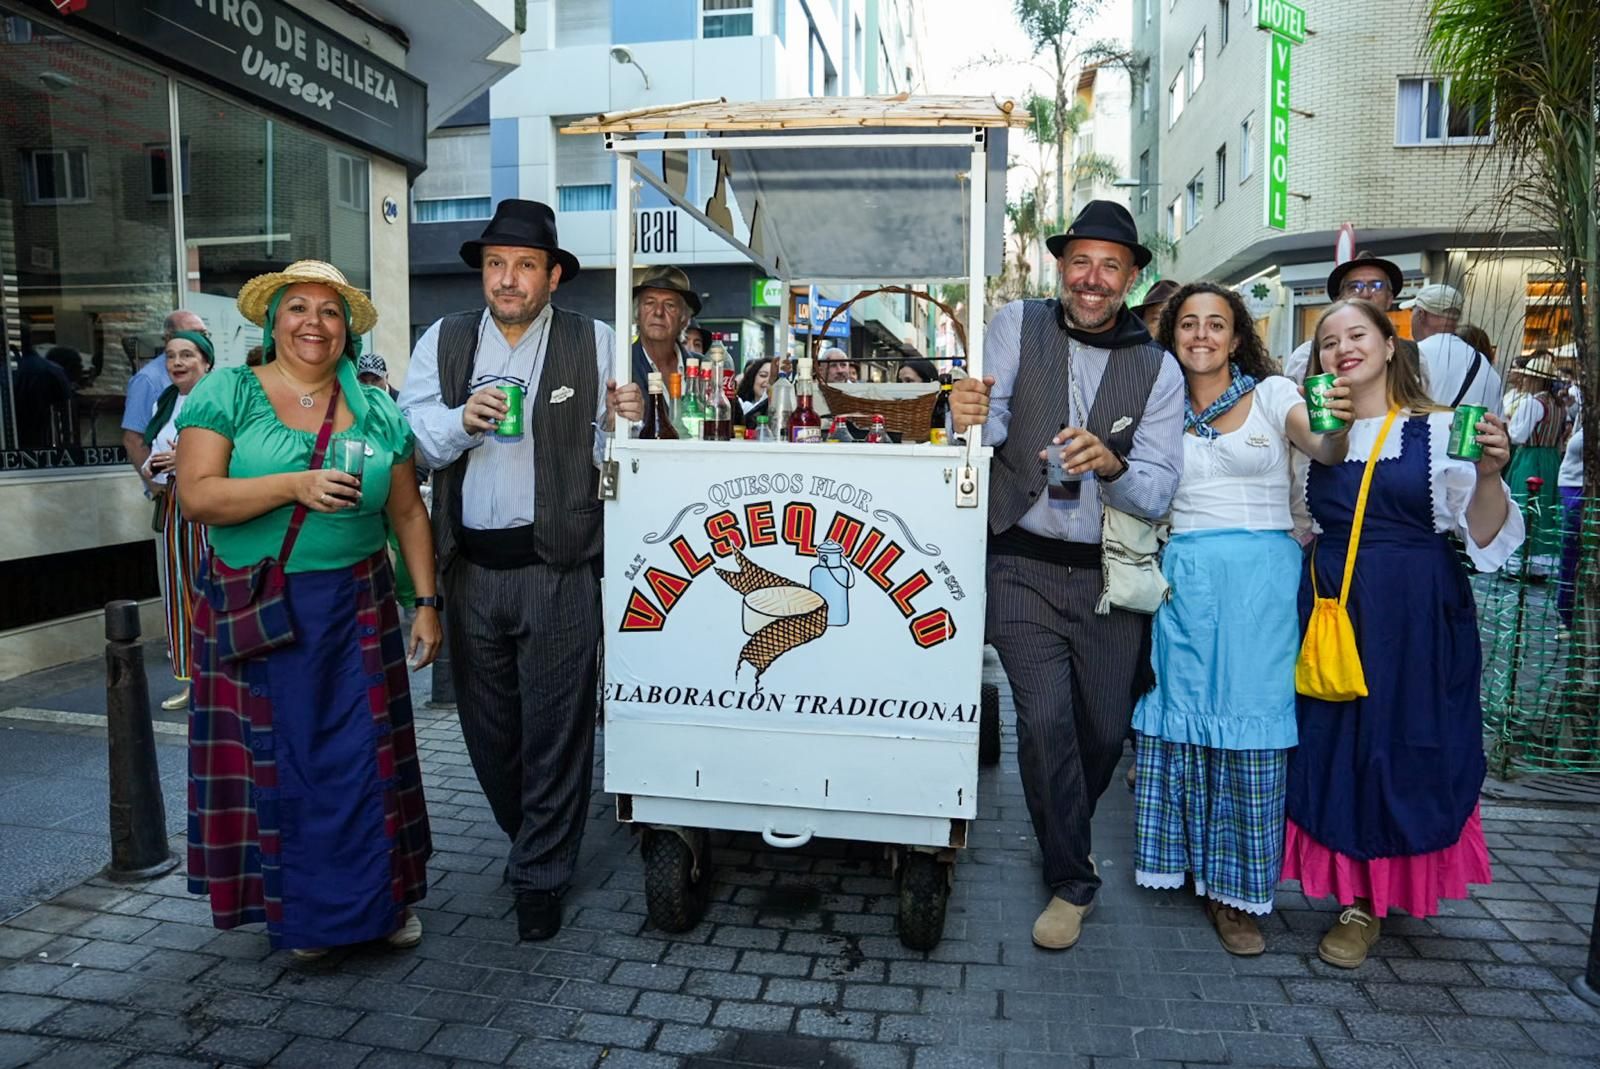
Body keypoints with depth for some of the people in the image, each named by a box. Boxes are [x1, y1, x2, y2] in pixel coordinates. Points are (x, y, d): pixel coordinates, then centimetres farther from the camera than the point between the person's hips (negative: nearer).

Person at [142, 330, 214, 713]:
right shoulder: (163, 403, 15)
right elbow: (148, 457, 22)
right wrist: (150, 472, 0)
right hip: (171, 509, 7)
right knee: (180, 595, 10)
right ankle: (193, 680, 20)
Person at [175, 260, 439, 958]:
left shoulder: (376, 411, 7)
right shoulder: (226, 393, 0)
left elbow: (408, 513, 9)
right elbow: (195, 496, -10)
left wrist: (427, 603, 4)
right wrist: (295, 486, -22)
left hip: (356, 608, 2)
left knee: (363, 754, 4)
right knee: (273, 757, 6)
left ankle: (379, 900, 22)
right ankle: (297, 912, 24)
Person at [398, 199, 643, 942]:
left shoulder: (595, 344, 2)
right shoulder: (443, 342, 9)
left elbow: (604, 452, 0)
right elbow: (406, 441, 1)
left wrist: (623, 421, -21)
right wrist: (462, 419, -16)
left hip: (557, 567, -3)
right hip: (470, 566, 4)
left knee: (555, 727, 3)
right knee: (485, 723, 16)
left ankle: (541, 878, 20)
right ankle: (534, 841, 39)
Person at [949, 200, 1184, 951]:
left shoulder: (1159, 370, 1)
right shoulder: (1018, 325, -1)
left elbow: (1156, 494, -7)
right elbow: (994, 426, -14)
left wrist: (1111, 466, -28)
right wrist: (974, 416, -38)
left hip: (1109, 577, 2)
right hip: (1026, 566, -2)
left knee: (1107, 730, 12)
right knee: (1046, 721, -9)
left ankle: (1064, 835, 44)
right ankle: (1071, 881, 14)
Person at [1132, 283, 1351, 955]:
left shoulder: (1270, 393, 3)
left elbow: (1326, 451, -11)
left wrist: (1340, 425, -33)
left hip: (1259, 577, -2)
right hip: (1185, 576, 2)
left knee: (1249, 722, 0)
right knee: (1181, 715, 6)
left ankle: (1234, 886, 12)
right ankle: (1185, 859, 24)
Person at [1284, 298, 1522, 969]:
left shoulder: (1438, 431, -2)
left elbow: (1485, 536, -7)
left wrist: (1489, 475, -23)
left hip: (1419, 616, -3)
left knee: (1408, 748, 4)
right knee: (1333, 744, 8)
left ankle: (1371, 900, 22)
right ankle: (1357, 897, 28)